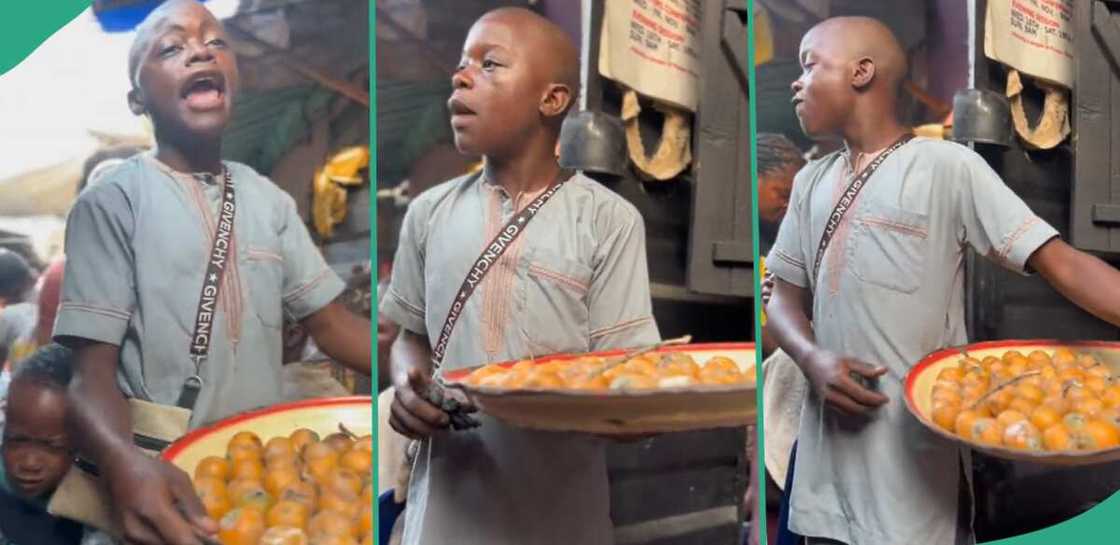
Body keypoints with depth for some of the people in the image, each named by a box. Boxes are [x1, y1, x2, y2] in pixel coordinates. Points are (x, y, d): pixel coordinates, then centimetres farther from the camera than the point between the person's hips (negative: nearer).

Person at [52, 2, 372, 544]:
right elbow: (91, 368, -13)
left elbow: (329, 321, 9)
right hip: (166, 480, -4)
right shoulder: (112, 201, -7)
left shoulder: (268, 198, 9)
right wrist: (125, 463, -34)